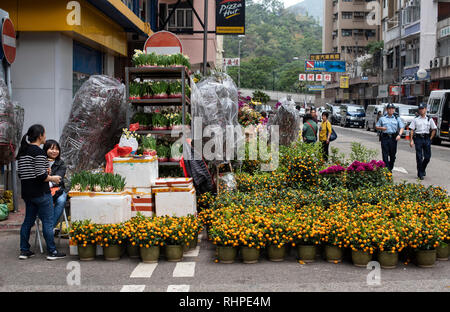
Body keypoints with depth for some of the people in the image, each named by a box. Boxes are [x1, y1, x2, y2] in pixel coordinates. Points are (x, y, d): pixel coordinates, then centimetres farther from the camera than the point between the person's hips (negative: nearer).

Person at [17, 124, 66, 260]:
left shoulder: (22, 151, 10)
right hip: (41, 193, -8)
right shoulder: (39, 152, -17)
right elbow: (41, 176, -21)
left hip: (27, 192, 8)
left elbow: (20, 173, 14)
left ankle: (24, 250, 20)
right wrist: (53, 178, -3)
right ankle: (52, 252, 5)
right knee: (48, 222, 0)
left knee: (28, 221, 15)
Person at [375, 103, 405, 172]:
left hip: (393, 138, 1)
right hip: (385, 138, -1)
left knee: (392, 155, 5)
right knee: (385, 155, -8)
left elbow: (402, 127, 4)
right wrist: (381, 128, -8)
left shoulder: (397, 119, 12)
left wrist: (399, 135, -14)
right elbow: (377, 127, 14)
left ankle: (390, 168, 17)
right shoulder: (382, 118, 12)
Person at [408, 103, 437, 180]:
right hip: (418, 138, -2)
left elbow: (434, 130, 12)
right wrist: (411, 140, -7)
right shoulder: (415, 119, 4)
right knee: (419, 157, -2)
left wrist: (430, 139, 3)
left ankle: (423, 169, 27)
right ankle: (420, 174, 5)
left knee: (427, 156, 1)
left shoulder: (429, 119, 8)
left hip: (427, 139, 2)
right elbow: (412, 130, 1)